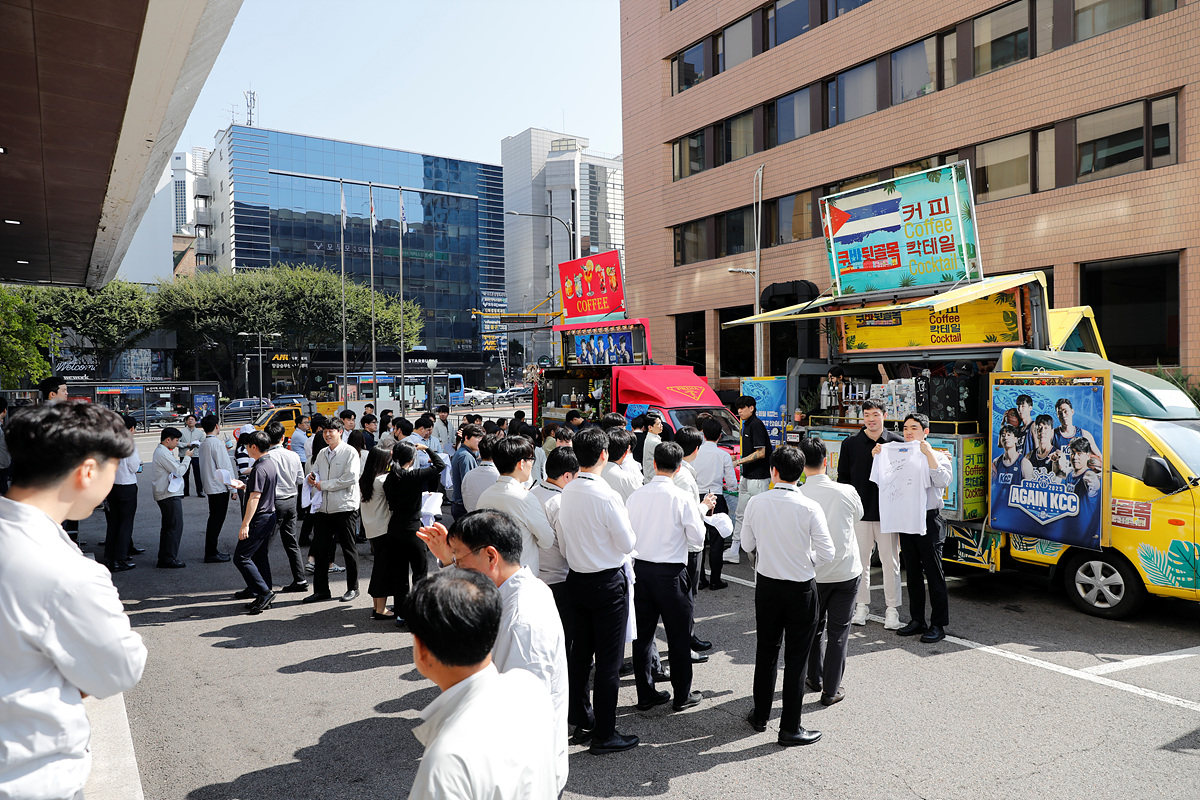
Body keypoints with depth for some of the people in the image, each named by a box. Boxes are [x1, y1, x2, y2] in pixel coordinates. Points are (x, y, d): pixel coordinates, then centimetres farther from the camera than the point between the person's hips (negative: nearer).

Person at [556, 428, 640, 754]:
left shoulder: (567, 492, 0)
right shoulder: (607, 496, -21)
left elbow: (563, 540, 9)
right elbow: (627, 543, -14)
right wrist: (626, 519, 3)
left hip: (577, 578, 7)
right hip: (608, 583, -7)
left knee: (579, 653, 16)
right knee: (609, 661, 3)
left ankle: (582, 721, 30)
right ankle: (605, 735, 11)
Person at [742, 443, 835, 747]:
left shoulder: (756, 503, -9)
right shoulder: (810, 508, -17)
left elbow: (747, 544, 3)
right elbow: (827, 553, -14)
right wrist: (806, 560, 6)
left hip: (766, 585, 3)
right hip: (801, 589, -3)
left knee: (766, 651, 19)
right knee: (796, 658, 8)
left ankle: (760, 716, 33)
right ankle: (790, 729, 15)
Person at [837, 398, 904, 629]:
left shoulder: (898, 443, -1)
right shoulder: (851, 444, 3)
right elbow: (843, 477, 9)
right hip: (859, 512, 2)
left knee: (890, 562, 4)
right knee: (860, 560, 9)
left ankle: (892, 609, 15)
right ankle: (862, 605, 22)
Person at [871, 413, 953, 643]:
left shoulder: (936, 456, -2)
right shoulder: (896, 455, 14)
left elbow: (943, 481, -20)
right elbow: (882, 483, 16)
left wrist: (929, 453, -19)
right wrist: (877, 458, 7)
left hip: (928, 521, -6)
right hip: (905, 521, 6)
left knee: (934, 574, -1)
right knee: (912, 573, 12)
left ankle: (939, 625, 7)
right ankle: (917, 620, 22)